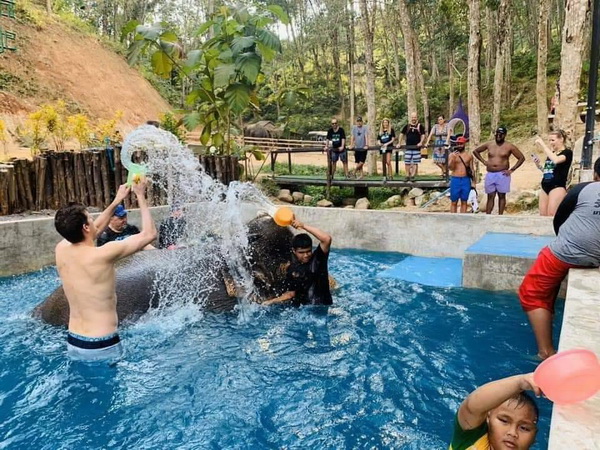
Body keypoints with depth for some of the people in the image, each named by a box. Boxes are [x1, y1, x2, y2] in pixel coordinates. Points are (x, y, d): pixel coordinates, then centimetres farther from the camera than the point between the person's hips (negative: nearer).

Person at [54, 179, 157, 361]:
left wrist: (116, 201, 20)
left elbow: (94, 230, 18)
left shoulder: (61, 249, -3)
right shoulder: (103, 254, -22)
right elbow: (149, 234, -11)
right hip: (102, 347, -7)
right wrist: (141, 197, -2)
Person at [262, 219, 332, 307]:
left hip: (322, 307, -3)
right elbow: (290, 293, 11)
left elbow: (327, 239, -24)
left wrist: (304, 226, -27)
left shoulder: (318, 258, -7)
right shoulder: (292, 269, 5)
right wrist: (272, 301, -1)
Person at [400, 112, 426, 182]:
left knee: (415, 163, 0)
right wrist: (399, 143, 6)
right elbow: (402, 134, 11)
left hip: (416, 147, -2)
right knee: (407, 162, 2)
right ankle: (407, 176, 11)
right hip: (408, 147, 2)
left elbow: (423, 135, -1)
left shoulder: (420, 126, 0)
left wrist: (421, 142, -16)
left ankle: (412, 176, 5)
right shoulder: (407, 126, 6)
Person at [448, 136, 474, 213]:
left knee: (464, 202, 8)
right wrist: (453, 158, -24)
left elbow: (472, 169, 11)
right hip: (455, 180, -2)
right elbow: (450, 168, -9)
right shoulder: (452, 155, 1)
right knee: (454, 202, 2)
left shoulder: (469, 155, 7)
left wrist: (473, 181, 7)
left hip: (466, 180, 2)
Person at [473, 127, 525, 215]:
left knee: (502, 196, 4)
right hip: (490, 174, 3)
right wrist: (483, 161, 8)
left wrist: (511, 170, -5)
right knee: (490, 197, 5)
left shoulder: (509, 146, -2)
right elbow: (475, 151, 19)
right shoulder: (489, 144, 6)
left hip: (502, 175, -2)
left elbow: (521, 158, 1)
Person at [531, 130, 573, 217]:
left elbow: (555, 160, -26)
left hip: (557, 187, -7)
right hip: (545, 187, 7)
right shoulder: (550, 153, 16)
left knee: (551, 216, -10)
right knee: (542, 216, 4)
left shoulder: (567, 152, -3)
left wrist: (542, 144, -23)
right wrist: (539, 165, 5)